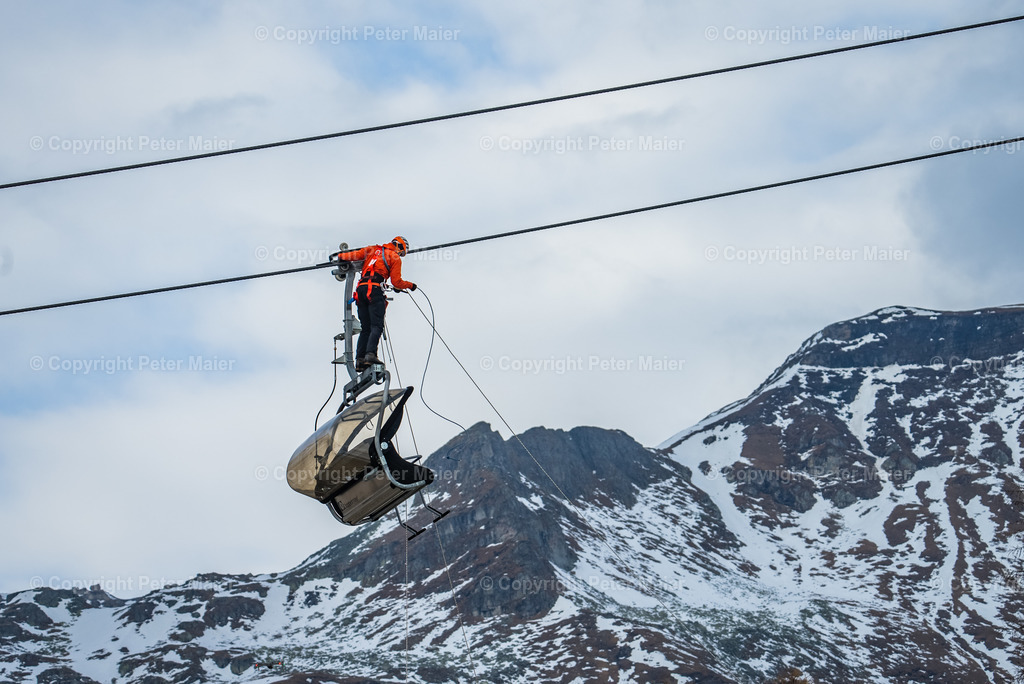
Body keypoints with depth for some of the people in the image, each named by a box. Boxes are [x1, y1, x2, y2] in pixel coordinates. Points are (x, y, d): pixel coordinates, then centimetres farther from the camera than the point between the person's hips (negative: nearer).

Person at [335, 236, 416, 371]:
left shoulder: (372, 250, 23)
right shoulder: (395, 258, 10)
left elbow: (355, 255, 13)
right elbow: (396, 282, 5)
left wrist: (341, 256, 32)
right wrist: (410, 285, 22)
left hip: (360, 289, 6)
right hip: (375, 289, -6)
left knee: (365, 328, 8)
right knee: (377, 326, -12)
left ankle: (360, 360, -2)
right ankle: (370, 354, -31)